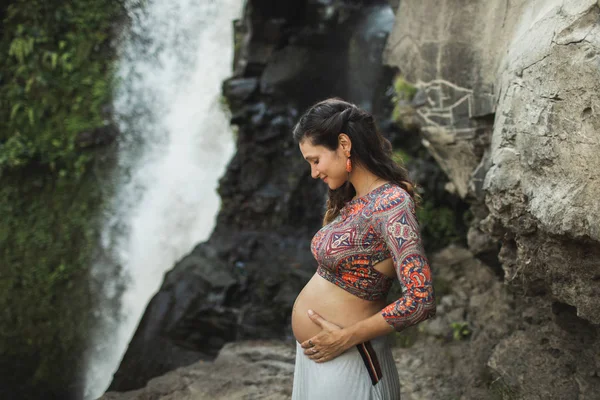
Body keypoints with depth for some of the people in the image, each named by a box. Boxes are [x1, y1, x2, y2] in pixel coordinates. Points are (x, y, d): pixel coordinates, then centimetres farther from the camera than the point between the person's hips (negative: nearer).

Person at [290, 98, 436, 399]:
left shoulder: (391, 203, -18)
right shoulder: (353, 201, 8)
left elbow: (421, 301, -25)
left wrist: (347, 337, -18)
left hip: (345, 361, -8)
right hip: (315, 353, 8)